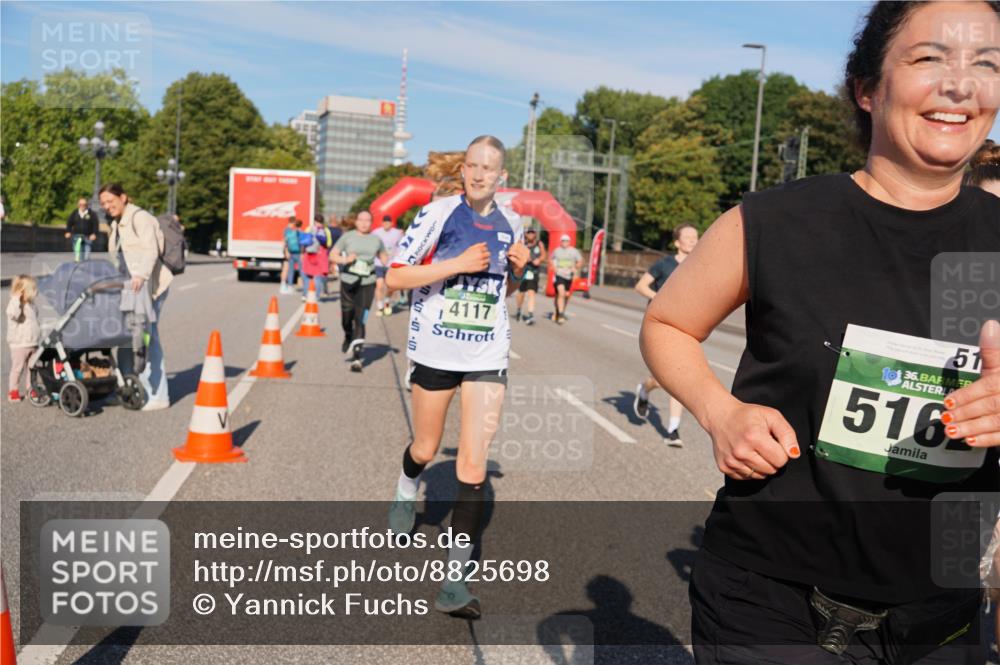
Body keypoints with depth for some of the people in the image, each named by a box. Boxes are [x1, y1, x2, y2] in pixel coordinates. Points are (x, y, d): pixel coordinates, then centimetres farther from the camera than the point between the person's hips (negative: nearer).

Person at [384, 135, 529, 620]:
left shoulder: (510, 223, 5)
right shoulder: (438, 213, -7)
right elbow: (394, 277, -12)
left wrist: (517, 270, -3)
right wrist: (459, 264, -20)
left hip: (487, 358, 2)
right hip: (435, 352, -1)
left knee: (473, 467, -6)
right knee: (425, 449, 17)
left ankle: (455, 581, 1)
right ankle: (406, 493, 54)